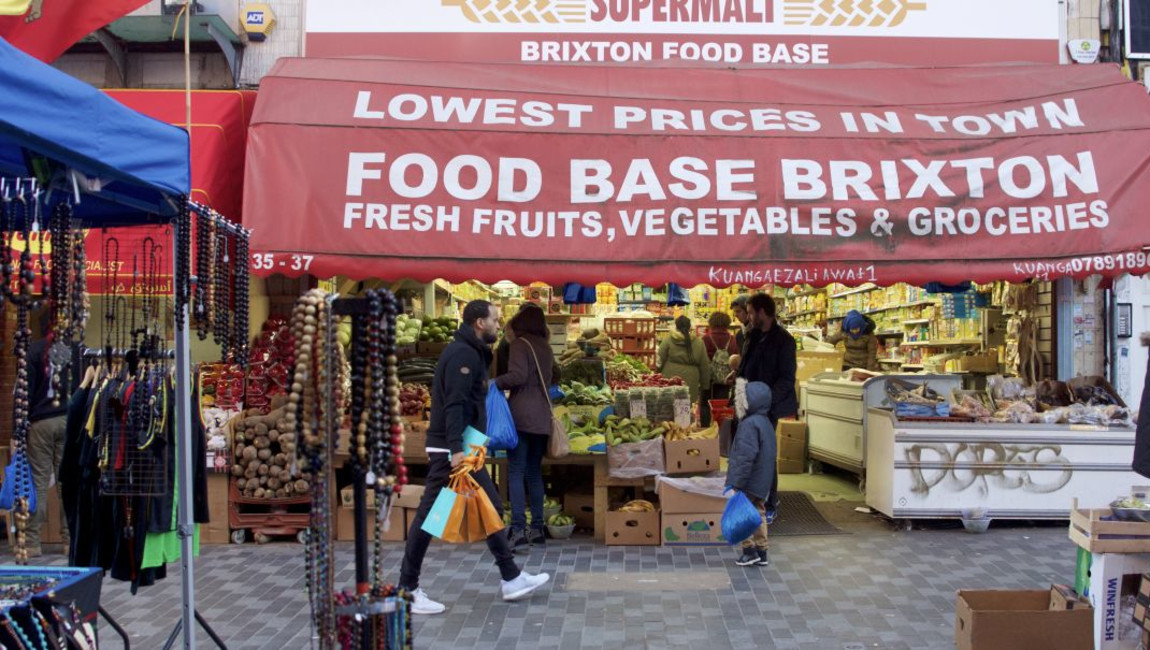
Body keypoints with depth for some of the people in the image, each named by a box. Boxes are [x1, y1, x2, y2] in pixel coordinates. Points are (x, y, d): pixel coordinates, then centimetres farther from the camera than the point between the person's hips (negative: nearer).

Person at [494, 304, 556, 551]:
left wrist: (494, 383, -7)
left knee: (516, 472, -6)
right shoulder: (545, 348, 16)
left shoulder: (520, 344, -4)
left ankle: (518, 530, -13)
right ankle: (537, 529, 12)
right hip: (542, 417, 7)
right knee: (534, 472, 12)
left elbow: (518, 375, -17)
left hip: (522, 414, -6)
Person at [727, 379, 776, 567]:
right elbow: (772, 451, 19)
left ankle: (749, 551, 4)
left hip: (749, 483, -9)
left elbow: (746, 456, -27)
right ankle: (762, 552, 21)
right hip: (762, 483, 9)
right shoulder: (765, 422, 11)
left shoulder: (749, 424, -21)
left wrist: (737, 482, -24)